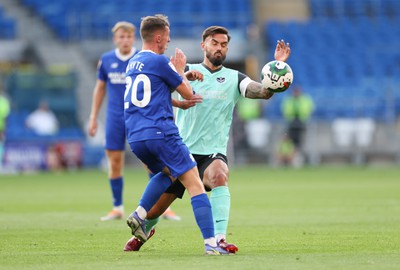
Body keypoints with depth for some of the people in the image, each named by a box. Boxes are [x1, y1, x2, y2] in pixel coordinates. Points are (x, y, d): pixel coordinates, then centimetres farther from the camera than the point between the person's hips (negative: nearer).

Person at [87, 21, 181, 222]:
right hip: (115, 118, 2)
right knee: (114, 162, 2)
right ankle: (117, 208, 13)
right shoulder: (106, 60, 5)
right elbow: (100, 88, 14)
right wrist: (93, 118, 11)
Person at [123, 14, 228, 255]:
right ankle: (210, 243, -16)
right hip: (161, 132, -8)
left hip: (135, 137, 8)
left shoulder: (133, 63, 18)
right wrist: (180, 69, 17)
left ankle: (139, 215, 11)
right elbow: (188, 94, 3)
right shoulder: (159, 61, -5)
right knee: (195, 184, -6)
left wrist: (183, 76, 27)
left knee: (167, 173, 31)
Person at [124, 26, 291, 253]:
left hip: (213, 153, -1)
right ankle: (143, 231, 41)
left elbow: (265, 92, -10)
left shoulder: (234, 79, 5)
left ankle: (219, 239, -42)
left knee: (219, 176, -36)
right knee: (155, 208, 5)